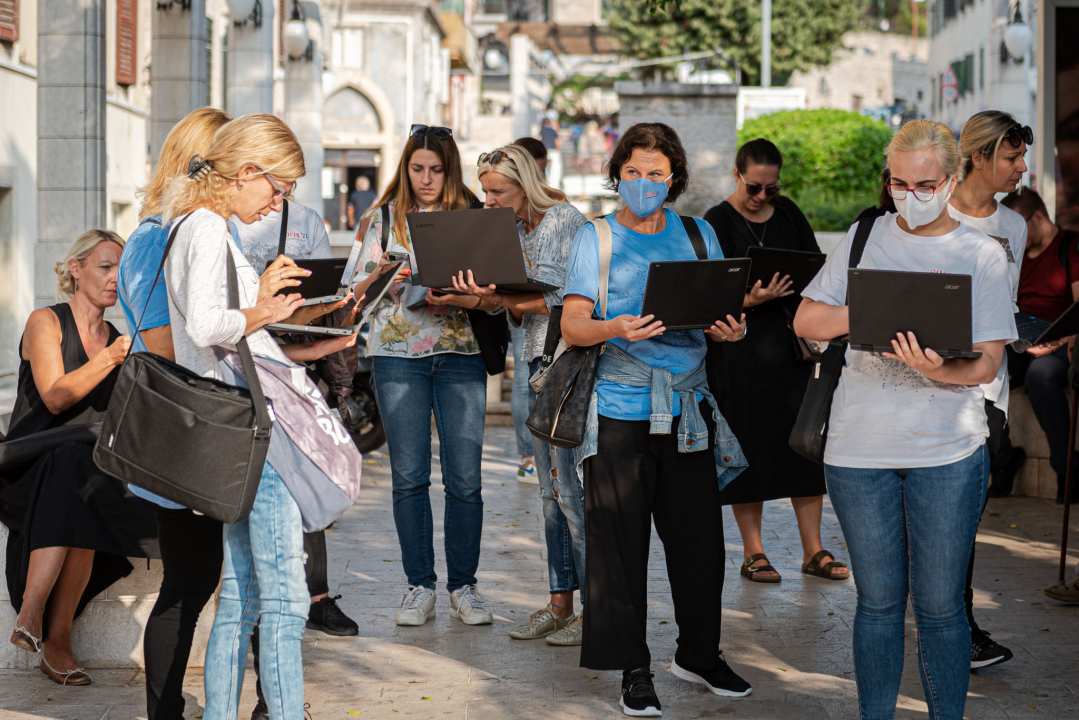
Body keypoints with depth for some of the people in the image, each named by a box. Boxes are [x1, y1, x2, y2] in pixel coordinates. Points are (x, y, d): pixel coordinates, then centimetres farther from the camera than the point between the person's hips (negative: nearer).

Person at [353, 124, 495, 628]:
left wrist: (460, 299, -16)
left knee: (465, 477, -3)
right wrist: (391, 279, -13)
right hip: (398, 354, 0)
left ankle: (463, 586, 7)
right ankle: (420, 586, 9)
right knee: (409, 476, 0)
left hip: (461, 354, 0)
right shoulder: (384, 218, 10)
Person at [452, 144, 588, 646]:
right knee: (551, 488, 10)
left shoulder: (565, 220, -9)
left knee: (572, 487, -8)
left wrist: (497, 296, -23)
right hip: (540, 362, 9)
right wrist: (486, 297, -2)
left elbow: (561, 300, -17)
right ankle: (560, 605, 16)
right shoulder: (519, 230, 17)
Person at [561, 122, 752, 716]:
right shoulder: (595, 238, 3)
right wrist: (614, 329, -24)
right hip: (620, 408, -3)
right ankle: (634, 670, 11)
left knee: (699, 534, 5)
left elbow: (719, 315, 14)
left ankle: (699, 653, 24)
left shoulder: (699, 236, 13)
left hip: (688, 407, 3)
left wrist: (729, 330, -9)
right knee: (620, 540, -1)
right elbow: (572, 325, -4)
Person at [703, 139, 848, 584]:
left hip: (792, 342, 4)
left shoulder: (788, 213, 10)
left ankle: (812, 551, 11)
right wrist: (753, 299, -29)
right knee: (748, 446, 0)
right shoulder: (717, 223, -4)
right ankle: (753, 553, 11)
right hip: (741, 346, -4)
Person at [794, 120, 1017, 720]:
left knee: (939, 605, 3)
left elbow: (987, 363, -5)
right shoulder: (865, 238, 8)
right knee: (878, 601, 11)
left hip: (948, 451, -2)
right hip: (859, 446, 2)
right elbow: (807, 321, 5)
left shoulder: (984, 255, 1)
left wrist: (937, 370, -26)